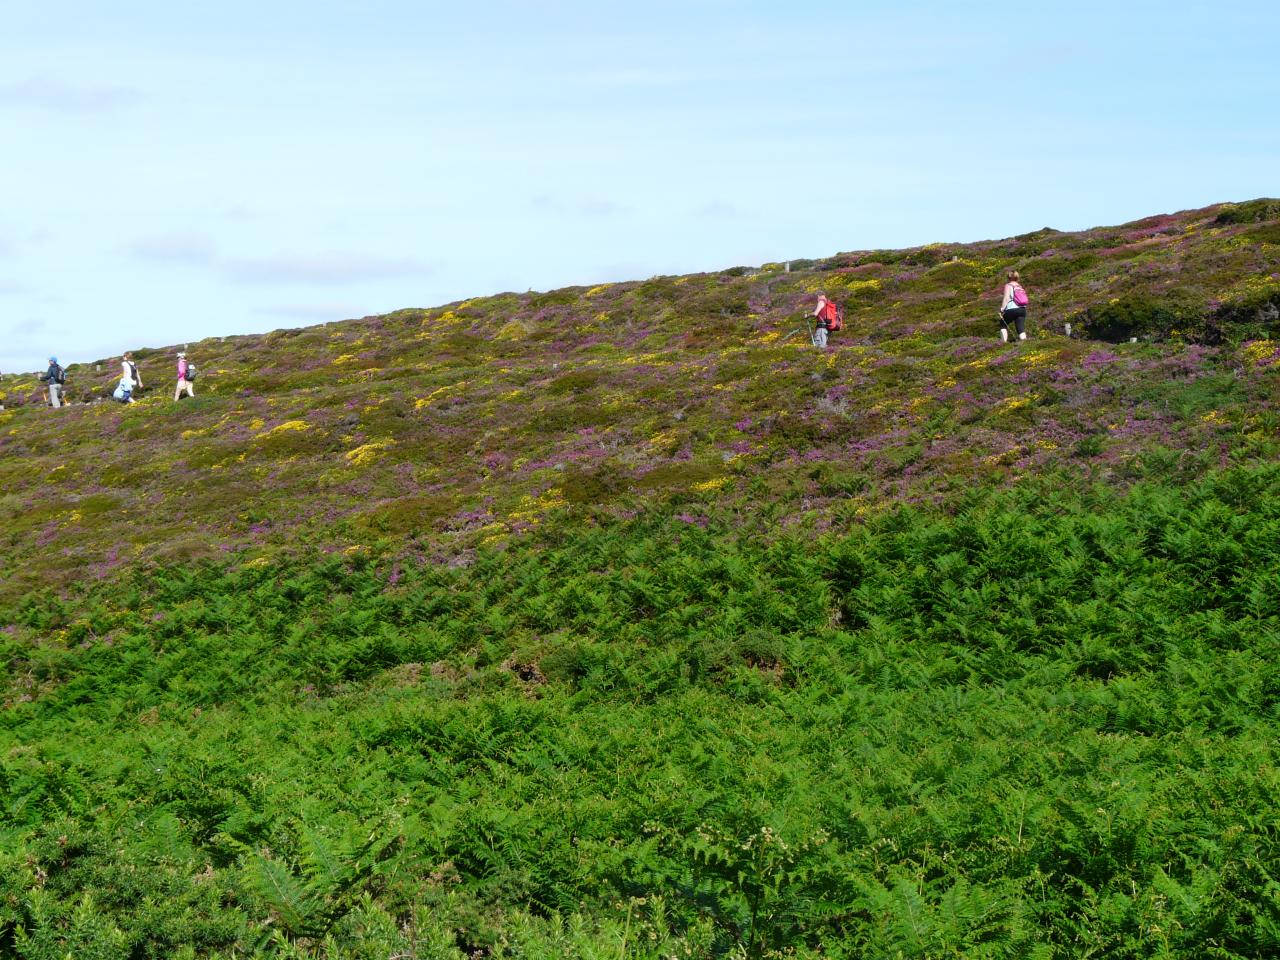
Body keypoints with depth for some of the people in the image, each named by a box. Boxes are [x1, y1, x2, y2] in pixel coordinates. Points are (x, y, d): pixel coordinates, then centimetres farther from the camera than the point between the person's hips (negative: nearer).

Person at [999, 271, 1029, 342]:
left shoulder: (1008, 286, -3)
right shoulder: (1020, 286, 16)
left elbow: (1006, 298, -13)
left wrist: (1002, 309, -14)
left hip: (1012, 309, -5)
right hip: (1022, 309, 5)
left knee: (1003, 324, 16)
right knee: (1021, 329, 1)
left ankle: (1004, 341, 7)